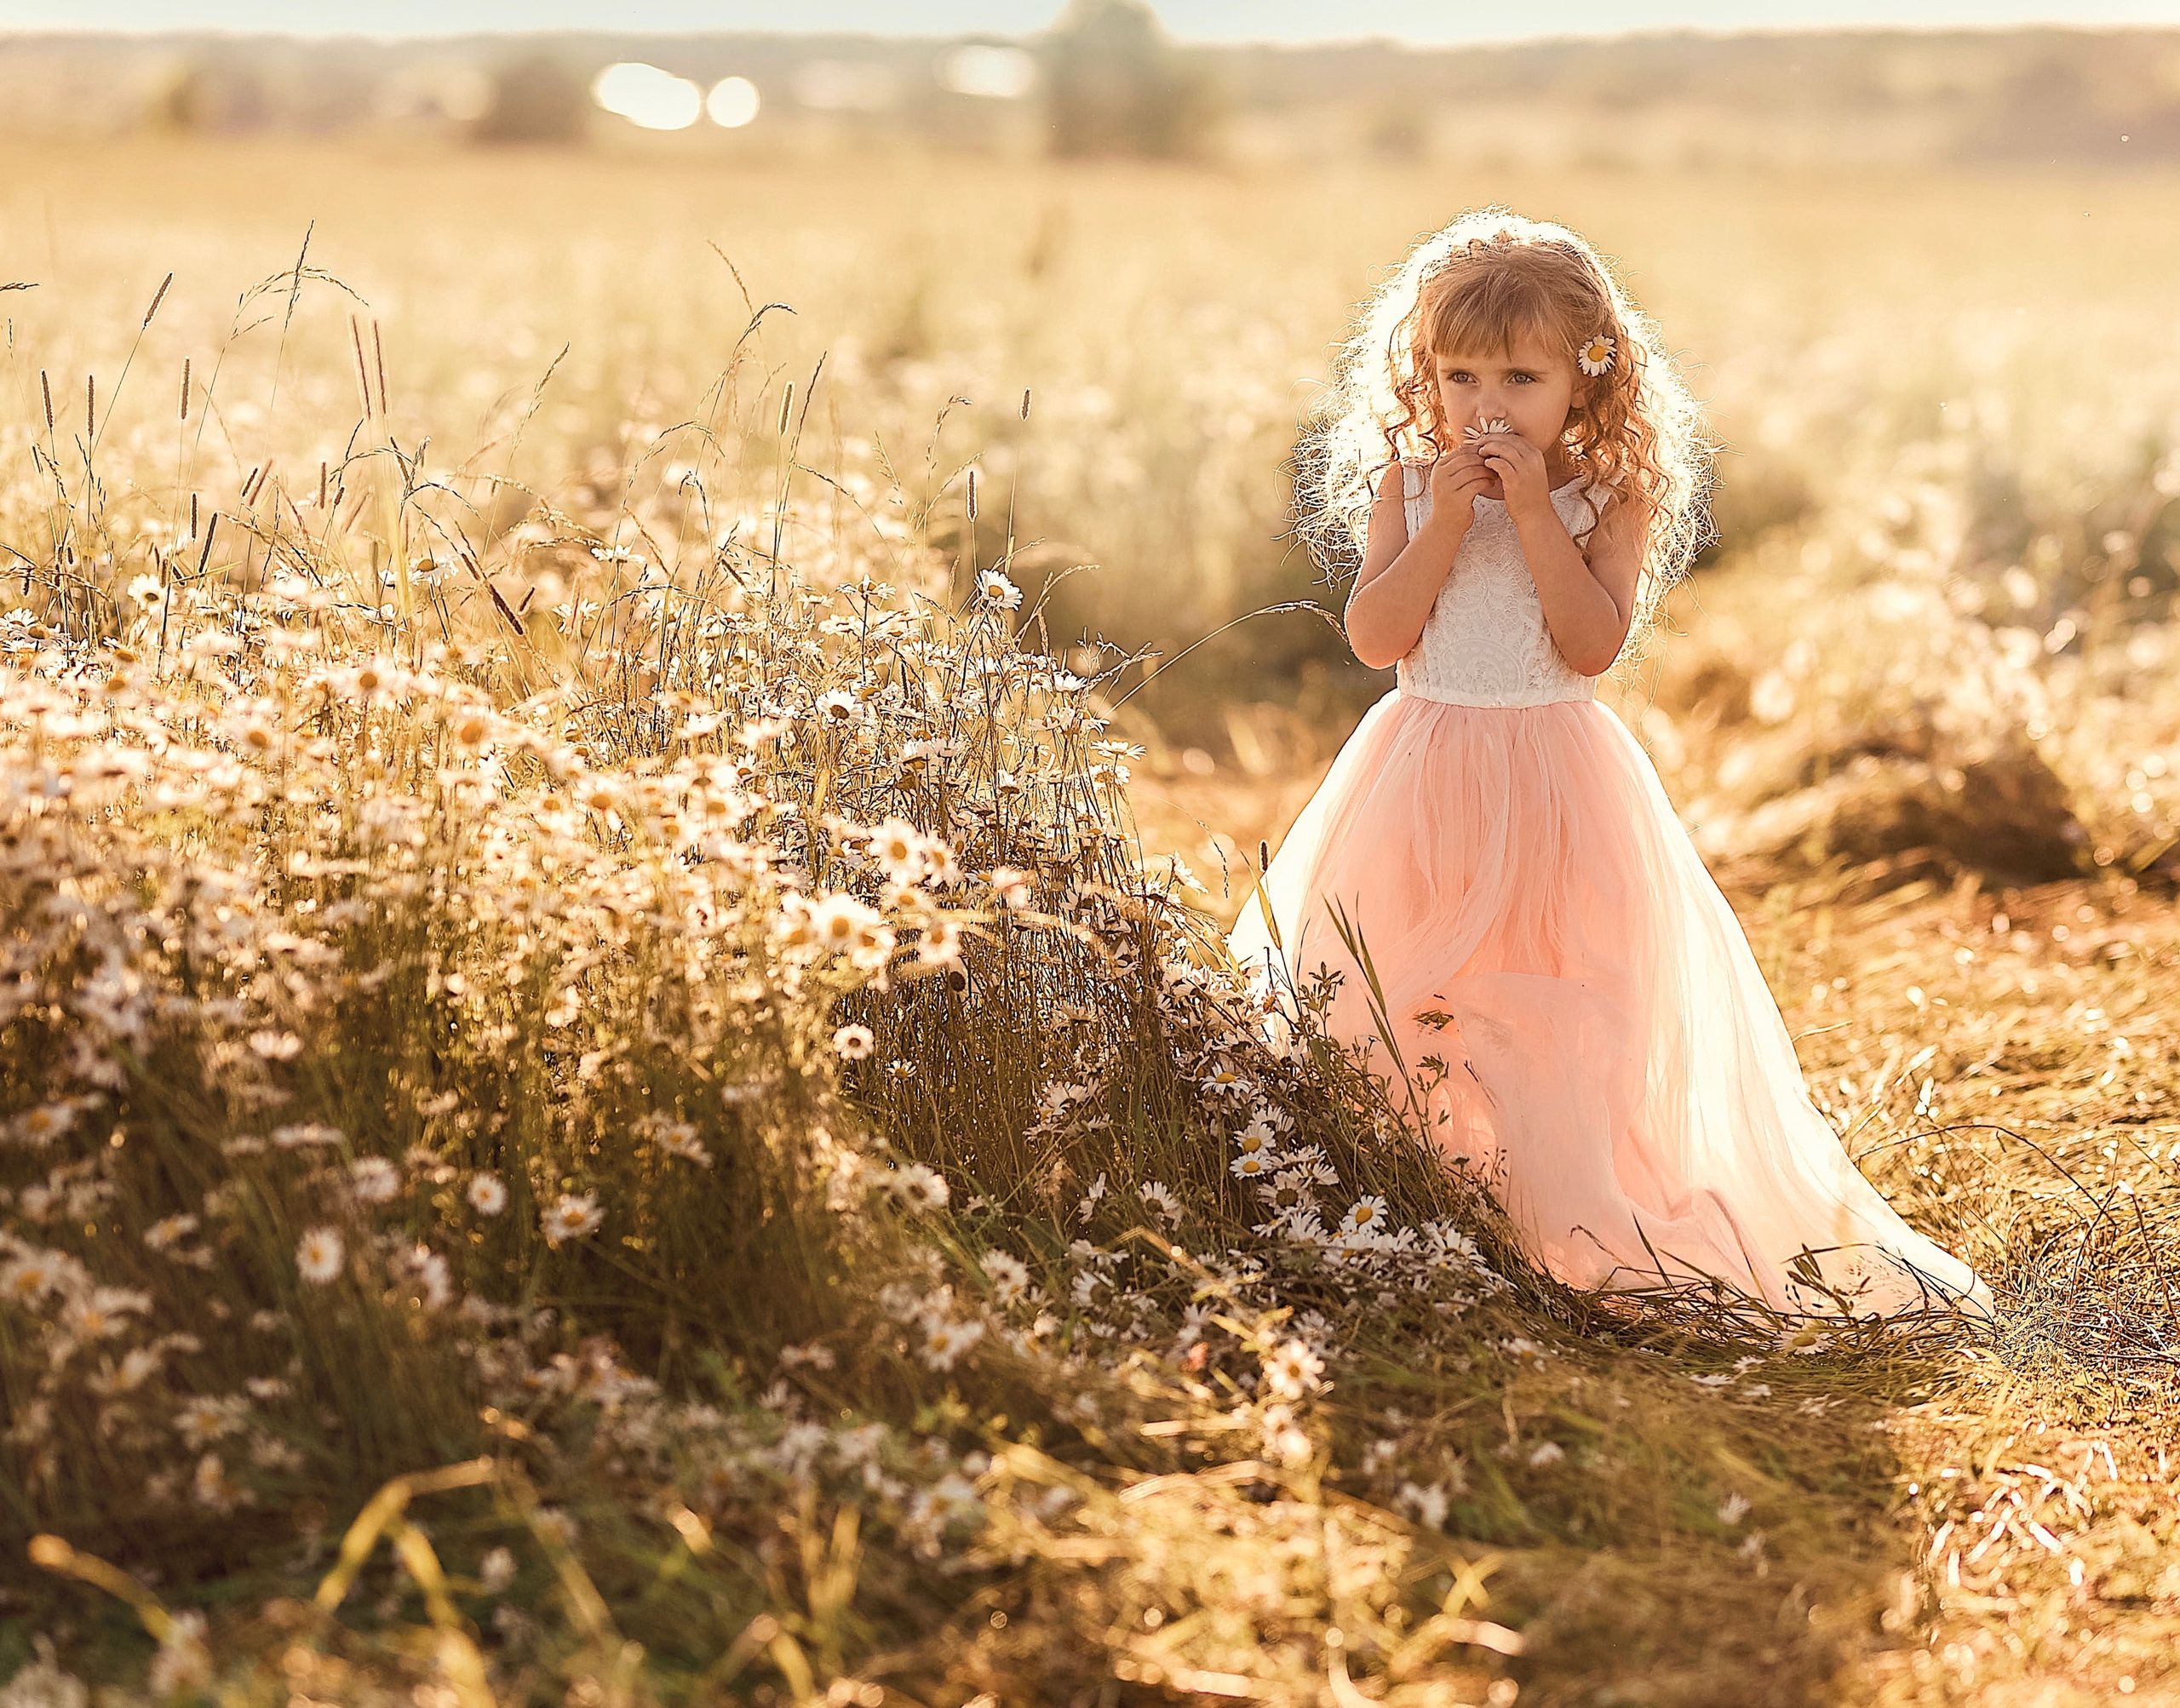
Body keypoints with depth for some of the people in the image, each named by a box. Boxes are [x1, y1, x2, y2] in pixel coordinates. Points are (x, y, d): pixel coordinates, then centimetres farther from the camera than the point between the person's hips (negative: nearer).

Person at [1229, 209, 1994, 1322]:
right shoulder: (1406, 488, 3)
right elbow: (1373, 637, -6)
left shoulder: (1608, 498, -2)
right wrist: (1445, 522, -15)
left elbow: (1592, 645, -14)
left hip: (1554, 782, -2)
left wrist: (1533, 512, -18)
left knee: (1560, 1011, -3)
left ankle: (1570, 1221, 6)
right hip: (1421, 775, 2)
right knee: (1394, 996, -1)